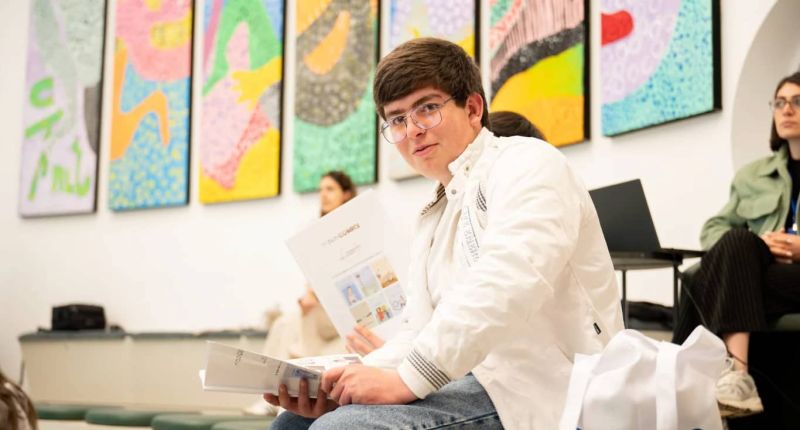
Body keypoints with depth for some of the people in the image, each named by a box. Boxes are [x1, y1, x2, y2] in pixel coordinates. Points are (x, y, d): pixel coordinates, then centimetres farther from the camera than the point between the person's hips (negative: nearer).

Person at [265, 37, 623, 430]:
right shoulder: (432, 220, 24)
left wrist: (407, 379, -24)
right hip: (475, 381, 9)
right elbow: (418, 333, 14)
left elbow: (507, 283, -22)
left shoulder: (525, 164, -3)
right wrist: (343, 387, -5)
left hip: (539, 388, -9)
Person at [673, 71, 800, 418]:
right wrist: (753, 246, -5)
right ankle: (736, 374, -44)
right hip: (759, 271, 3)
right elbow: (713, 229, 17)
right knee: (738, 241, -30)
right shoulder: (753, 175, 22)